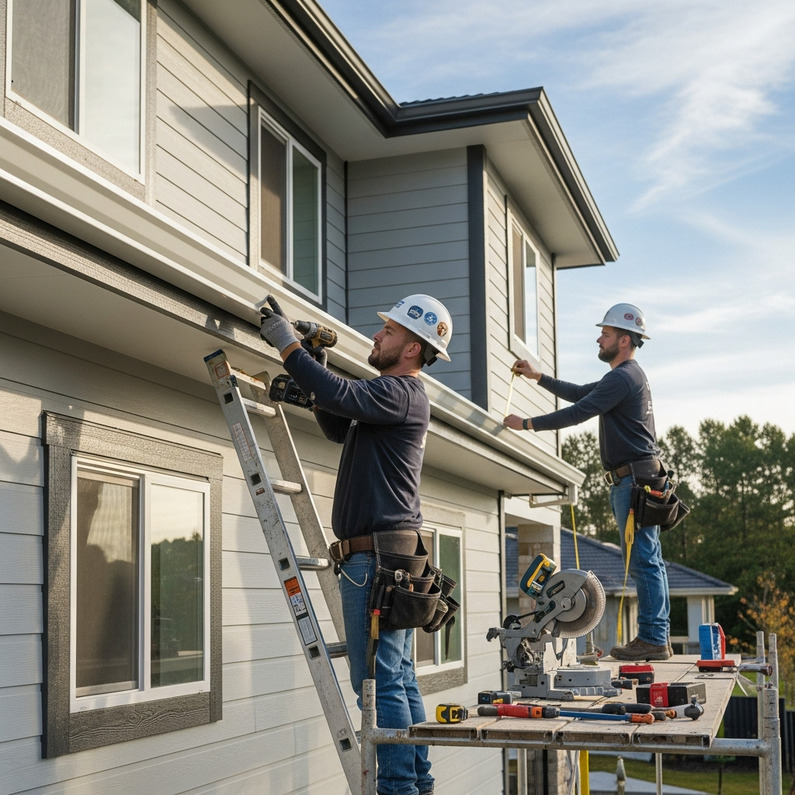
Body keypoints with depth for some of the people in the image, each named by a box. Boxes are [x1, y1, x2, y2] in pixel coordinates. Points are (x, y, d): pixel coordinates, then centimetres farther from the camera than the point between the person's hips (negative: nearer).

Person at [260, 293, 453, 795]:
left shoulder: (402, 393, -11)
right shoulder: (395, 395, 21)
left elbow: (340, 395, -27)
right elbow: (338, 428, 30)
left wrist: (288, 344, -19)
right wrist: (319, 389, 14)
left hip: (377, 556, -11)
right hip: (390, 558, 11)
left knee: (380, 679, -9)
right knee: (399, 677, 13)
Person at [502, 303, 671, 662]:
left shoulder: (623, 378, -13)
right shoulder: (628, 375, 22)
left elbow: (578, 412, -18)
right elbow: (580, 393, 30)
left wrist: (526, 424, -12)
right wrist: (537, 376, 26)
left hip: (634, 479, -11)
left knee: (644, 561, -10)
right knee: (648, 561, 11)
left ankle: (652, 639, -9)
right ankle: (658, 637, 14)